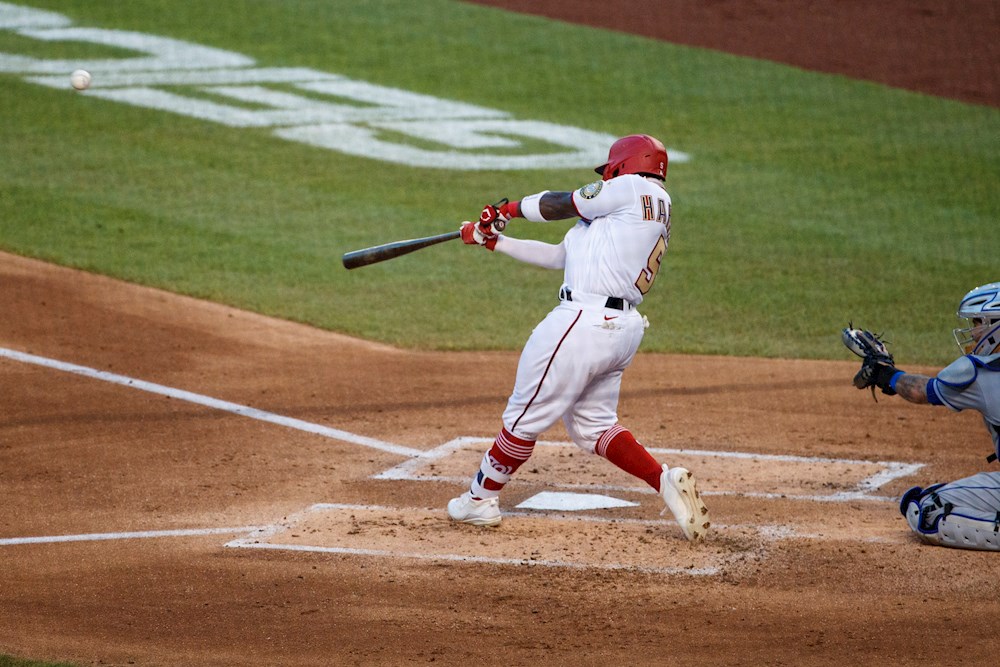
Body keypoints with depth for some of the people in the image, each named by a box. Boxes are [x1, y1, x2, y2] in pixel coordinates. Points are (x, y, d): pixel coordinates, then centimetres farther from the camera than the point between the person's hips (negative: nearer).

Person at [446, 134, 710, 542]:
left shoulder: (634, 188, -3)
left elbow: (560, 205, 4)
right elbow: (560, 256, 25)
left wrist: (510, 209, 23)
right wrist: (494, 242, 26)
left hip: (585, 321, -10)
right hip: (622, 329, 10)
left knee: (526, 416, 3)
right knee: (592, 425, 17)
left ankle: (481, 498, 15)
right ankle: (667, 482, 3)